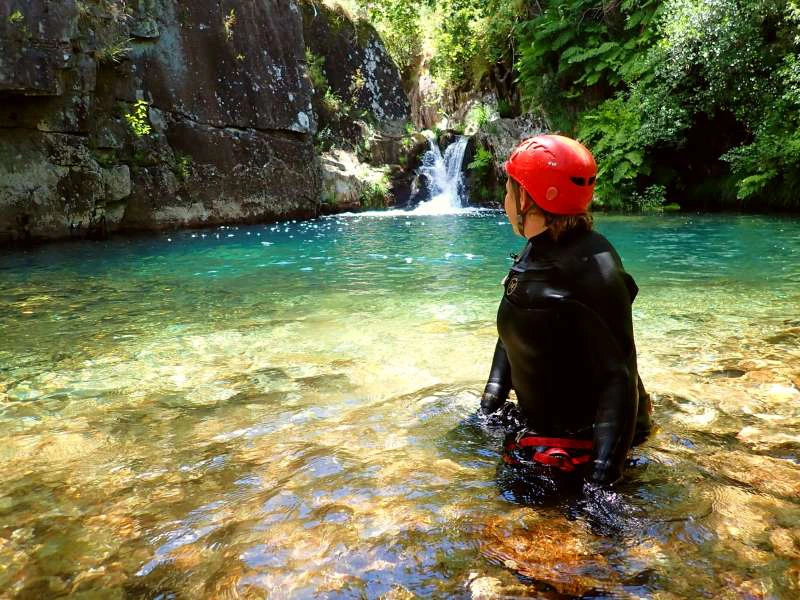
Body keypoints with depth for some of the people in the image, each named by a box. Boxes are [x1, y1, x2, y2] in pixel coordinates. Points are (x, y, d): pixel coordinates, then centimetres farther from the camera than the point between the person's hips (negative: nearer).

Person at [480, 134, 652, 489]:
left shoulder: (592, 270, -25)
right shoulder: (534, 257, 4)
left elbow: (620, 376, -27)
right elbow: (512, 336, 14)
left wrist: (602, 477, -29)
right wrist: (490, 403, 8)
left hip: (583, 441, -8)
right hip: (539, 430, 8)